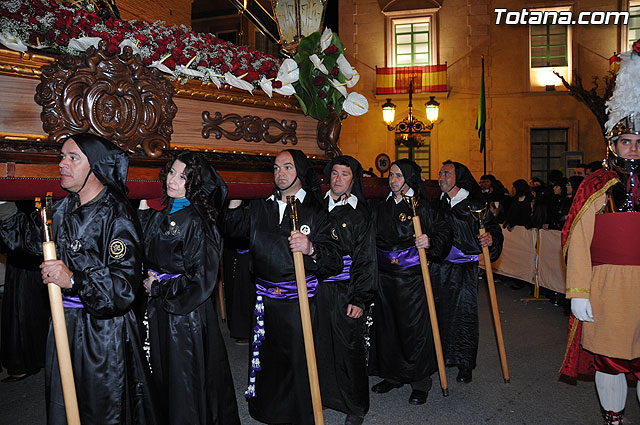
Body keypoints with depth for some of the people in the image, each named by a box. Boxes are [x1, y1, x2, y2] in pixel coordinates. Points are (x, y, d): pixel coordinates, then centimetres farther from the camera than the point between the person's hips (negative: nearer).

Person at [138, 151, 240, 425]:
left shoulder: (195, 222, -18)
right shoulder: (163, 215, 6)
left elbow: (201, 280, -21)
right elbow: (150, 258, 16)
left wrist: (159, 288, -11)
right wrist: (144, 214, 5)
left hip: (185, 313, -7)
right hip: (159, 310, 8)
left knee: (184, 380, 7)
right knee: (165, 378, 20)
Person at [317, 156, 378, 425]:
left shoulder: (360, 215, -3)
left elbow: (366, 261, -5)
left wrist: (360, 299, -10)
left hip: (345, 293, -3)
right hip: (316, 289, 3)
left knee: (348, 349, 4)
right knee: (319, 345, 10)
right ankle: (322, 395, 33)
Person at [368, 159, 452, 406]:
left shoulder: (421, 207, -5)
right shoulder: (381, 208, 10)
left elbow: (444, 230, -6)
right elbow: (372, 239, 17)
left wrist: (431, 241, -25)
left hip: (413, 277, -5)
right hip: (385, 276, 6)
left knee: (414, 327, 1)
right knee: (387, 326, 12)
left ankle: (420, 382, 18)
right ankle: (393, 375, 30)